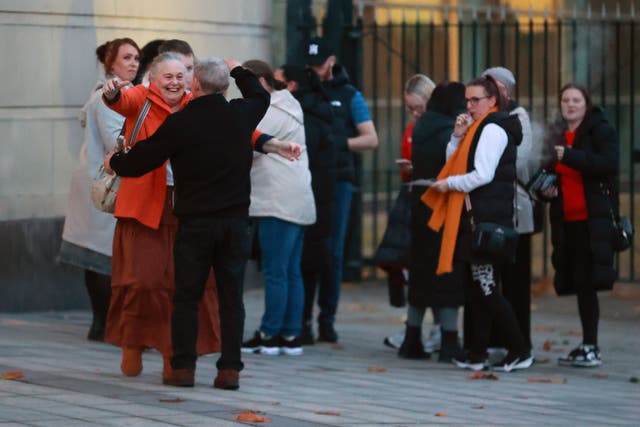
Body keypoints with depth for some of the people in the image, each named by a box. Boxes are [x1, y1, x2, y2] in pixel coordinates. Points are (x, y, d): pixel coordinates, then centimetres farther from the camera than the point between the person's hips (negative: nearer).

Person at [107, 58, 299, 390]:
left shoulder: (179, 123, -10)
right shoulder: (241, 114, 1)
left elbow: (141, 161, -2)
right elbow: (260, 97, 26)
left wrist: (115, 162, 19)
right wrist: (239, 71, 42)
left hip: (195, 222, -3)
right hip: (235, 220, 3)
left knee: (186, 296, 6)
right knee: (231, 296, 6)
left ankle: (183, 367, 5)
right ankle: (230, 368, 3)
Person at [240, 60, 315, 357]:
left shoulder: (272, 112, -11)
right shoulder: (289, 106, 21)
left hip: (279, 204, -10)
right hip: (296, 203, 10)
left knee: (275, 272, -6)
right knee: (291, 272, 9)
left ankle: (269, 335, -3)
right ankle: (291, 335, 10)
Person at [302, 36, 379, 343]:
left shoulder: (349, 96, 10)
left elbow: (371, 139, 6)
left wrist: (340, 143, -11)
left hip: (337, 182, 0)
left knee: (333, 252, 1)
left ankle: (327, 319, 9)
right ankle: (302, 320, -3)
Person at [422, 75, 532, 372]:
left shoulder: (493, 129, -11)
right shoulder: (478, 129, 20)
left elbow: (483, 175, -19)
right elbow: (455, 163, 20)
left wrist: (449, 184, -8)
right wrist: (458, 137, 4)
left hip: (486, 221, -10)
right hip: (474, 217, 10)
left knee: (486, 287, -10)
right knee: (477, 287, 10)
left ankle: (519, 351, -6)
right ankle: (477, 353, 12)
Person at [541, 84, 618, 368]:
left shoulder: (601, 131, -2)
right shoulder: (556, 136, 18)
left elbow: (608, 164, -18)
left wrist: (569, 155, -21)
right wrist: (546, 189, 6)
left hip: (594, 218, -6)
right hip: (566, 219, 6)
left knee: (586, 282, -10)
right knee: (578, 283, 6)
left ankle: (591, 348, -7)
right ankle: (587, 346, 11)